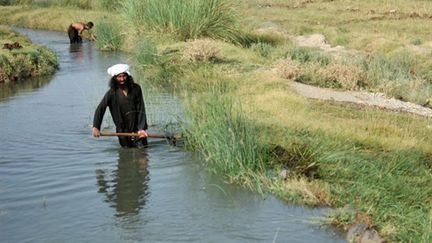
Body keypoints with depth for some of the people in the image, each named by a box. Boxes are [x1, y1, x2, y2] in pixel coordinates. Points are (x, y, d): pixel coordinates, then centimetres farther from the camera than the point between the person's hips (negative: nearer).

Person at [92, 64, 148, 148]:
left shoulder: (135, 89, -3)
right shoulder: (112, 93, -6)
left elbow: (141, 109, -4)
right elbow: (100, 109, -14)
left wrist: (142, 128, -13)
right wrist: (95, 127, -28)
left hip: (137, 128, 1)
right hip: (123, 131, 0)